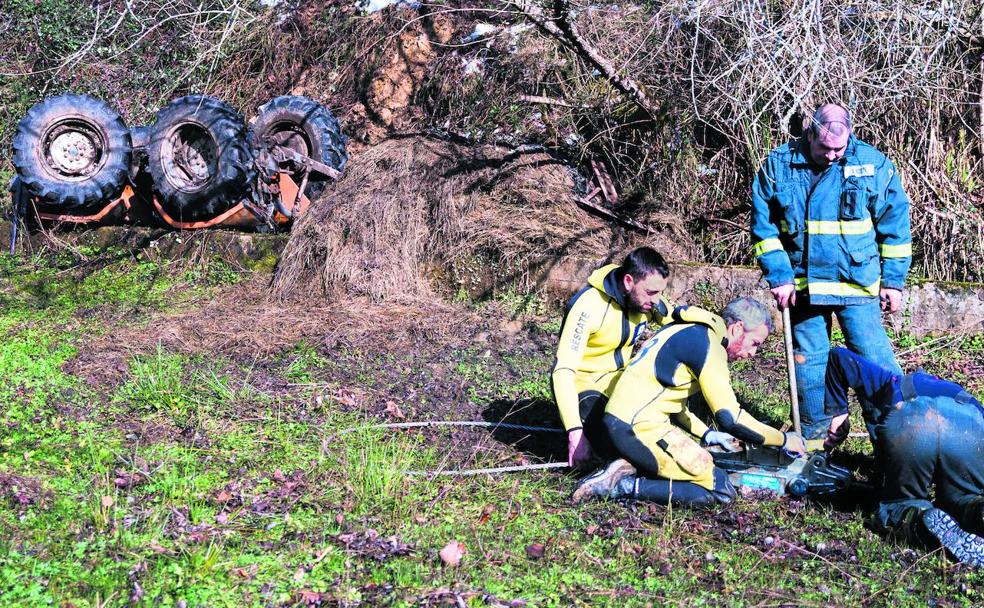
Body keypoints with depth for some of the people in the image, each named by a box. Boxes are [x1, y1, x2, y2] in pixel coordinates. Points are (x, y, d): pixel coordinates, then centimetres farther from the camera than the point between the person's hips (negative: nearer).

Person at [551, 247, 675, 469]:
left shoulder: (649, 299, -9)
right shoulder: (589, 306, -28)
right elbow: (563, 371, -31)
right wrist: (575, 433, -37)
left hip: (617, 378, 6)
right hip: (582, 383, -6)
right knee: (616, 449, -28)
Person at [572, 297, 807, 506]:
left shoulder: (683, 329, 17)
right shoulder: (708, 345, -13)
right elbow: (730, 419, -16)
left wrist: (706, 435, 24)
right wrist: (784, 439, -3)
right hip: (640, 428, -10)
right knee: (722, 491, -8)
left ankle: (628, 467, 7)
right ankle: (627, 486, -12)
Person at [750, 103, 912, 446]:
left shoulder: (872, 164, -5)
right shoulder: (778, 166, -3)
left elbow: (894, 223, 2)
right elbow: (764, 227, 2)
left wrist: (893, 280, 1)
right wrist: (779, 276, -5)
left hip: (857, 283, -2)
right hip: (802, 284, 2)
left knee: (873, 357, -6)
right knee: (809, 360, 11)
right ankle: (815, 434, 24)